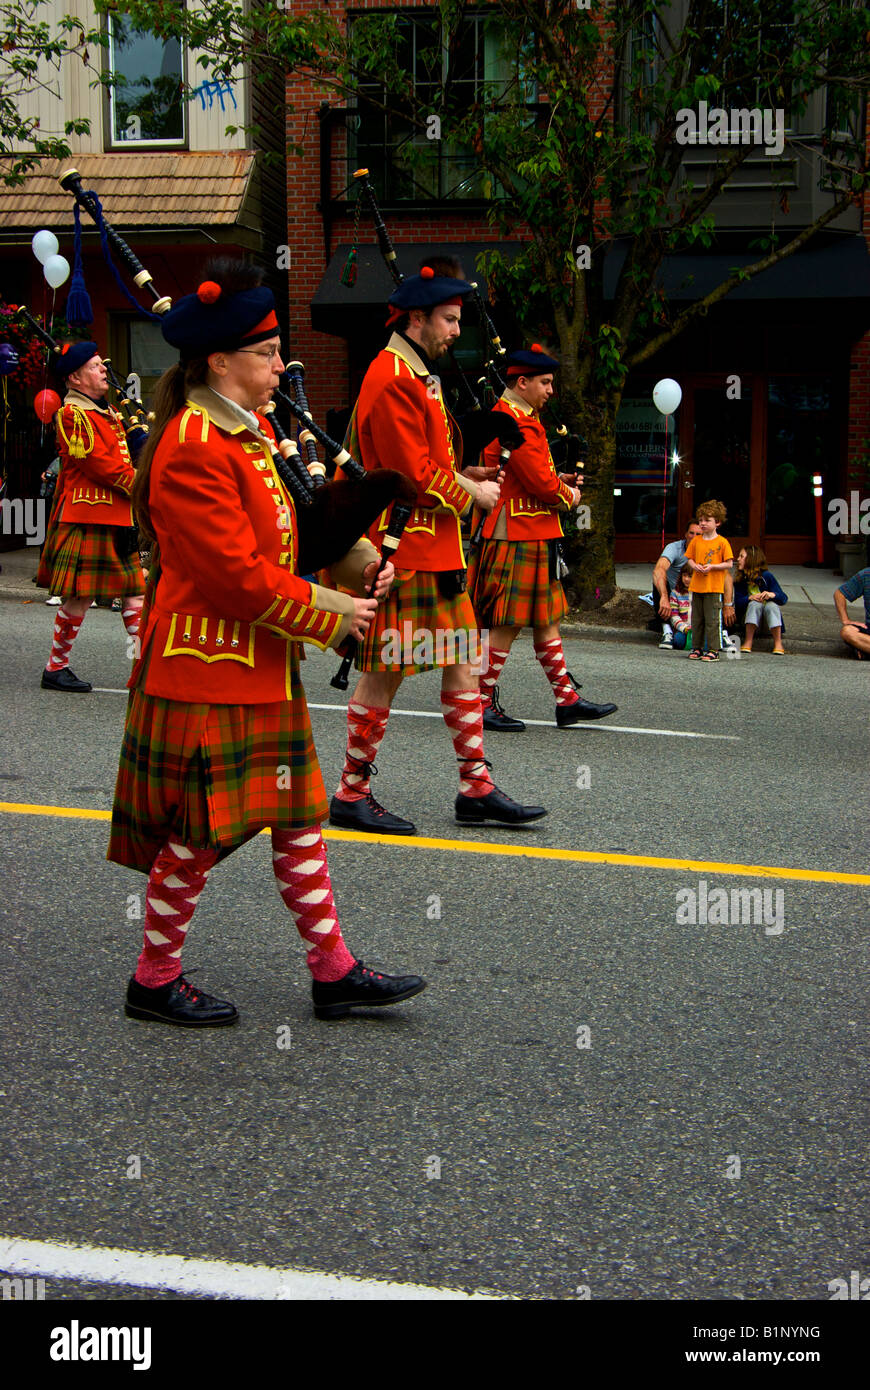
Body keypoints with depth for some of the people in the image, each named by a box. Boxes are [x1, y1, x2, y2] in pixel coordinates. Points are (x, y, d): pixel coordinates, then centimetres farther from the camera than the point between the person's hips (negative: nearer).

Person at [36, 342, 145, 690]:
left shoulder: (106, 413, 19)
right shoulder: (73, 414, -11)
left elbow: (124, 459, 28)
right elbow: (99, 465, -18)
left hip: (117, 518, 10)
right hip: (86, 520, -10)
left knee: (134, 589, 7)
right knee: (80, 596, -5)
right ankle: (56, 668, 6)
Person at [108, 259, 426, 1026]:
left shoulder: (249, 430, 11)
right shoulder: (192, 450, -20)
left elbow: (281, 530, 19)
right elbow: (240, 575, -23)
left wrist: (351, 559, 1)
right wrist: (332, 615, -13)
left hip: (262, 667, 10)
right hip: (205, 670, -10)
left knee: (299, 814, 12)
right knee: (198, 833, 1)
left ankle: (334, 970, 20)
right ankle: (155, 980, 18)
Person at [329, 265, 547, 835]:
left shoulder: (419, 376, 17)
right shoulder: (393, 381, -16)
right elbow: (415, 477, -21)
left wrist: (465, 477, 5)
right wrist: (472, 493, -7)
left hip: (438, 550, 11)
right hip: (404, 555, -10)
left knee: (463, 661, 11)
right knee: (384, 676, -2)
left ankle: (477, 789, 17)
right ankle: (351, 796, 9)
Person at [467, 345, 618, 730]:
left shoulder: (515, 417, 16)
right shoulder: (518, 425, -18)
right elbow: (541, 485, -20)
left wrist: (556, 480, 7)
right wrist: (568, 496, -1)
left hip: (533, 538, 11)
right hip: (518, 539, -11)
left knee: (546, 619, 12)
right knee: (509, 623, -5)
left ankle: (568, 701, 17)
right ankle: (482, 704, 4)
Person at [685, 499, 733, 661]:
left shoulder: (722, 542, -5)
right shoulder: (696, 541, 8)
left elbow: (729, 564, -6)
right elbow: (690, 558, 15)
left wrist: (712, 566, -17)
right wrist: (695, 566, -6)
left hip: (713, 588, -5)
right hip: (696, 586, 5)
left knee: (712, 620, -4)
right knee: (697, 619, 10)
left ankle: (713, 650, 1)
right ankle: (697, 648, 19)